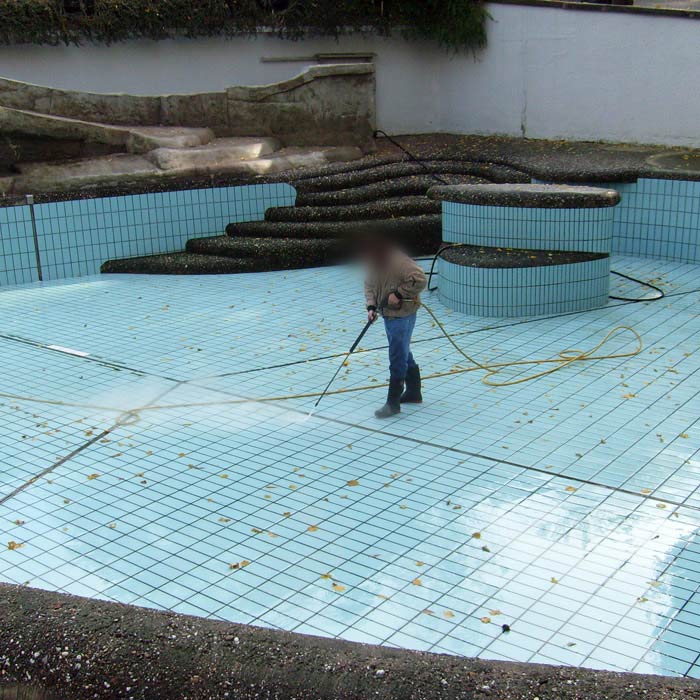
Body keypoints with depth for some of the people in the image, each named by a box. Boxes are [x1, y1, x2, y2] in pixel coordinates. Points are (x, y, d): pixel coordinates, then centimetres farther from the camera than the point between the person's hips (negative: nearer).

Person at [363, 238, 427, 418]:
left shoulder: (399, 262, -24)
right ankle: (414, 393, 34)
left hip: (402, 316, -9)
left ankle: (393, 403, 2)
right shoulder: (374, 264, 3)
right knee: (404, 355, 20)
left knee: (398, 359, -4)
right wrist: (371, 307, -2)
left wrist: (398, 294, -26)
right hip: (388, 314, 9)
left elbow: (420, 280, -28)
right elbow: (369, 285, 13)